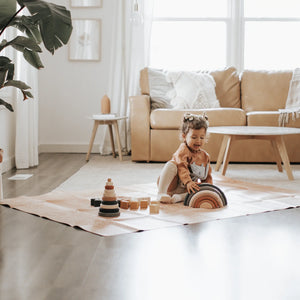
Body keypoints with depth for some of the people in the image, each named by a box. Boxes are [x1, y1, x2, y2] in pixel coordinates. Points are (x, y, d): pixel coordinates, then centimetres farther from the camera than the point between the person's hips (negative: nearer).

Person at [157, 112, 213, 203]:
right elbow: (181, 167, -26)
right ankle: (161, 193, -36)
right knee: (171, 164, -30)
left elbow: (208, 176, 17)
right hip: (172, 186, -5)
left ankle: (179, 197, -36)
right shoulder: (183, 150, -10)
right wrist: (188, 182, -42)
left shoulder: (205, 156, 11)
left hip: (185, 189, 5)